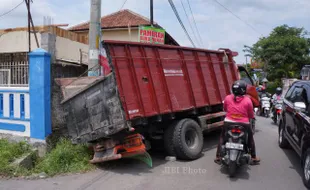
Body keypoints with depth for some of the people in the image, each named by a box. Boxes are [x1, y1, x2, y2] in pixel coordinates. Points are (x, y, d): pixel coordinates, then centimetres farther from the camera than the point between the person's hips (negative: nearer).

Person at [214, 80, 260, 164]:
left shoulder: (227, 98, -4)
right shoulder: (247, 100, -10)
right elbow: (251, 115, -4)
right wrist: (249, 118, 19)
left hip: (229, 122, 1)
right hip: (243, 124, -1)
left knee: (222, 138, 21)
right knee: (250, 139, 24)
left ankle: (218, 157, 19)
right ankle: (253, 157, 30)